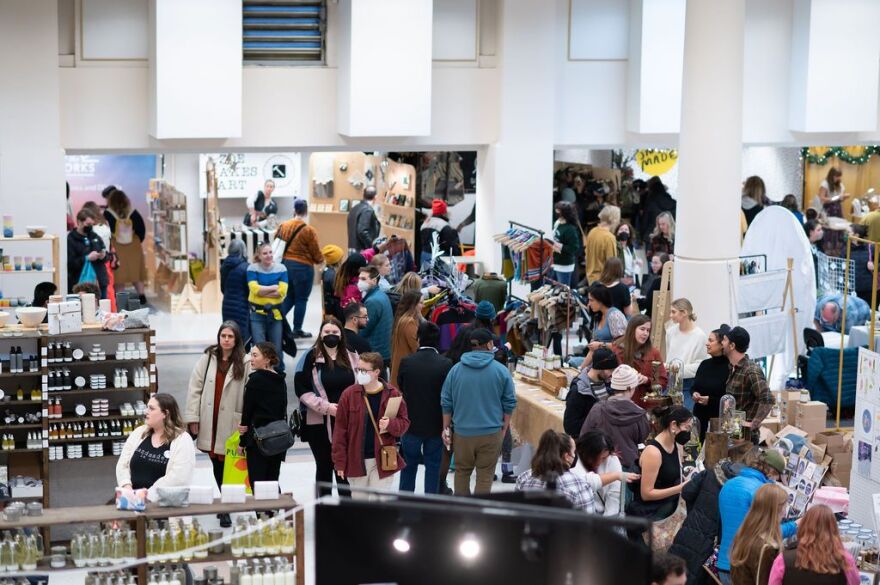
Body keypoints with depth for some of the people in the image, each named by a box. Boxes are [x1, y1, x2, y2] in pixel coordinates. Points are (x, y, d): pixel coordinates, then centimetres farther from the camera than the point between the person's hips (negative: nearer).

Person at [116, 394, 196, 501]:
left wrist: (148, 495, -18)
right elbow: (122, 465, 11)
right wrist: (127, 488, -7)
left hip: (162, 500, -4)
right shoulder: (139, 433, 13)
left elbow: (178, 478, -13)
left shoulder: (183, 441, -3)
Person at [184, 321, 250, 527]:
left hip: (231, 422, -3)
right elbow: (195, 388, 5)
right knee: (216, 465, 11)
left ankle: (225, 509, 4)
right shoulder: (207, 358, 4)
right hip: (209, 421, 3)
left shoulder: (245, 362, -6)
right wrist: (192, 418, 0)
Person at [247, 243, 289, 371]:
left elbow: (282, 291, -8)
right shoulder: (253, 269, -2)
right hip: (257, 312, -2)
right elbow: (255, 289, -14)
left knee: (276, 347, 7)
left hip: (275, 312, 2)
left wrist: (262, 292, -12)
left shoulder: (280, 269, 2)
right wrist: (274, 287, -9)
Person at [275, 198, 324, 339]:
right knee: (301, 299, 7)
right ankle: (297, 330, 12)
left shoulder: (283, 226, 0)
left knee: (289, 296, 20)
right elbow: (316, 252, -9)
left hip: (285, 264, 6)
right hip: (303, 267, -6)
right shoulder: (309, 230, -15)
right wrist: (320, 260, 13)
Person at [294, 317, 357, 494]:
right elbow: (301, 389, -6)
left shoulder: (352, 357, 7)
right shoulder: (311, 358, -3)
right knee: (324, 467, 8)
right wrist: (325, 406, -14)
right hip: (320, 422, -2)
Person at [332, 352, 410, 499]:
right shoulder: (349, 394, -3)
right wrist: (340, 462, -3)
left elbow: (404, 423, 3)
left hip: (383, 460, -1)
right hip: (356, 460, 1)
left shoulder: (392, 394, -3)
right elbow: (340, 430, -1)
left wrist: (390, 424, -21)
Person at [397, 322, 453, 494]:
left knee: (409, 464, 17)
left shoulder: (406, 362, -12)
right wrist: (446, 424, 6)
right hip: (436, 425, -1)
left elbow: (400, 389, 0)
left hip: (411, 423, 1)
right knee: (433, 466, 11)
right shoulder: (446, 364, -15)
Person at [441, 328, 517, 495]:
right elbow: (509, 403, -2)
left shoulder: (456, 369, -1)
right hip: (491, 432, -2)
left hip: (462, 432, 2)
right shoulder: (501, 371, -5)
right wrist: (504, 428, 9)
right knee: (485, 475, 6)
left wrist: (446, 428, 13)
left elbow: (446, 402, 3)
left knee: (461, 472, 18)